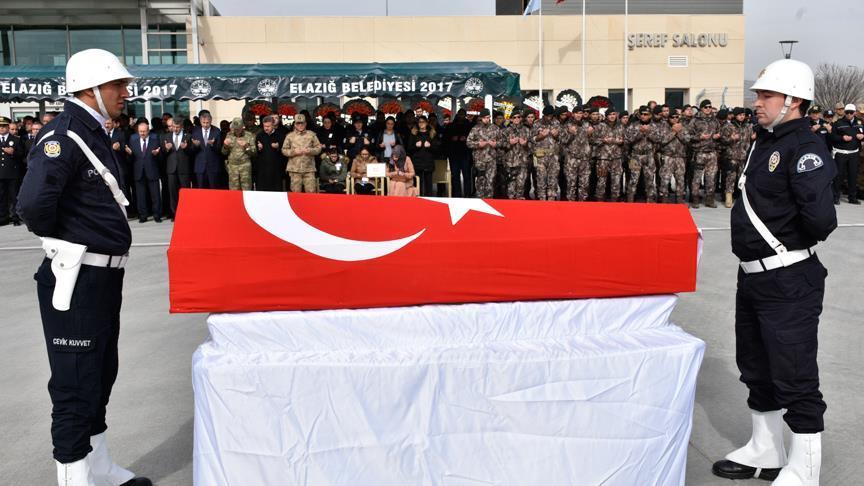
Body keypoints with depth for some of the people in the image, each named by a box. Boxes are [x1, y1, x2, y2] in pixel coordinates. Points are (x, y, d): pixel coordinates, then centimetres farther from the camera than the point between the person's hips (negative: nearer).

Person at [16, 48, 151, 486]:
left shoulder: (95, 135, 12)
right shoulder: (64, 135, -17)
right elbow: (34, 203, -30)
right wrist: (58, 238, -12)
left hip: (104, 276, 10)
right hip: (76, 280, -10)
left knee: (100, 376, 20)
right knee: (76, 385, 1)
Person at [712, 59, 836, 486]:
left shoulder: (805, 148, -17)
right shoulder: (764, 141, 10)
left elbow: (820, 217, -30)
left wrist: (798, 242, -12)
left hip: (789, 280, -10)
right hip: (753, 275, 10)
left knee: (794, 376, 1)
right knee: (756, 368, 20)